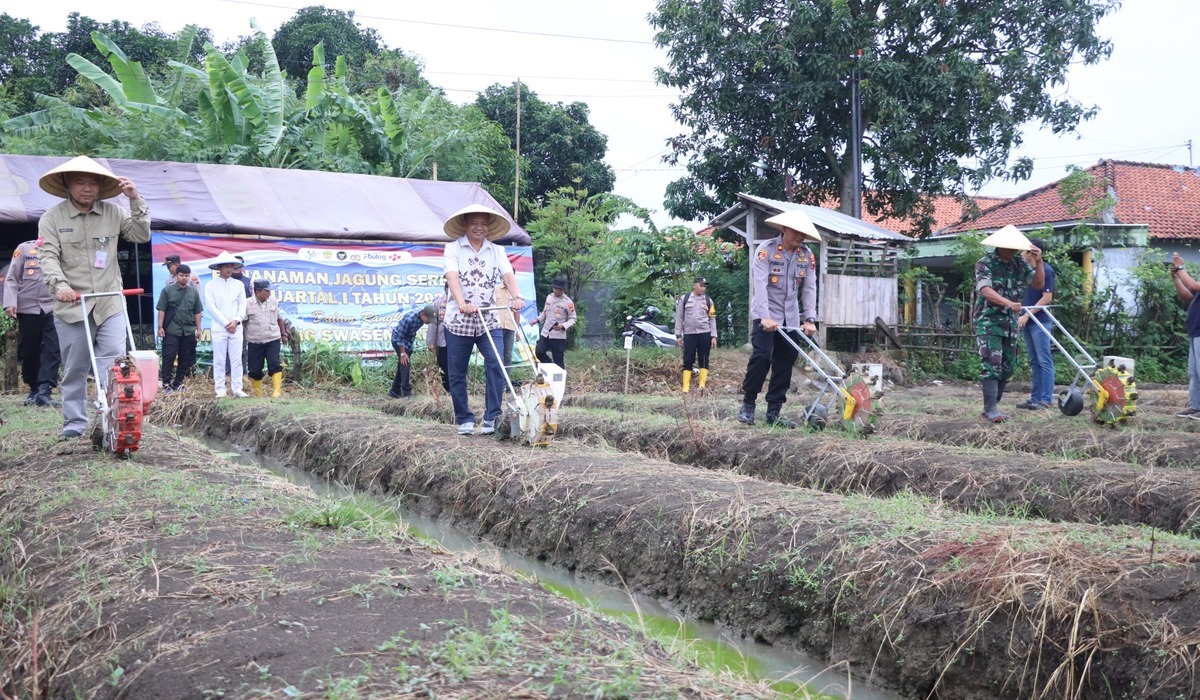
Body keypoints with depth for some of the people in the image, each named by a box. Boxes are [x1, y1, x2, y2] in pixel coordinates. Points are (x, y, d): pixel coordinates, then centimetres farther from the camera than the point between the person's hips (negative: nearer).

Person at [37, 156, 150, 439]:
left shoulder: (113, 213, 8)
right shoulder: (52, 218, 2)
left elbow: (141, 235, 4)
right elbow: (49, 256, -6)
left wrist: (136, 201, -6)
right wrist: (60, 284, -24)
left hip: (110, 304, 1)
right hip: (72, 305, -1)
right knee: (74, 369, 7)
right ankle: (74, 422, 15)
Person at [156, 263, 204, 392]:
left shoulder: (194, 292, 9)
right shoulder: (167, 291, 1)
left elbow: (197, 312, 13)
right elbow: (162, 310, 0)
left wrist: (198, 328, 10)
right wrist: (160, 327, -6)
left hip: (189, 331, 3)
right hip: (171, 330, -3)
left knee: (185, 358, 7)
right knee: (168, 357, -6)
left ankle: (178, 383, 16)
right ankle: (166, 383, 0)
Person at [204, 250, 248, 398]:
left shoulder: (238, 285, 11)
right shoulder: (210, 286, 2)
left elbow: (243, 305, 7)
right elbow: (211, 307, -4)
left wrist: (236, 321, -7)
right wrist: (226, 323, -9)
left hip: (236, 328, 2)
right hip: (219, 328, -2)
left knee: (236, 360, 2)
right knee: (219, 360, 0)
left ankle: (237, 389, 7)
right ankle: (220, 390, 5)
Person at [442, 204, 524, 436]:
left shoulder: (497, 251, 10)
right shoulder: (453, 248, 2)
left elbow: (508, 275, -5)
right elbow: (452, 277, -14)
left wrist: (517, 297, -26)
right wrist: (462, 303, -32)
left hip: (489, 321, 1)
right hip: (458, 321, -1)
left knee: (496, 366, -15)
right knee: (457, 373, 5)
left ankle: (492, 417, -7)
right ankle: (464, 420, 17)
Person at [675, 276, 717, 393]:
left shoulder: (708, 300, 7)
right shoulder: (684, 299, 4)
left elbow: (712, 319, 8)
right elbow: (679, 317, 5)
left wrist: (713, 336, 0)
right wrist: (678, 335, 1)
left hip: (704, 334, 1)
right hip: (689, 334, -1)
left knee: (703, 360, 1)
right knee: (688, 360, -1)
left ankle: (702, 384, 3)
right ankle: (686, 387, -1)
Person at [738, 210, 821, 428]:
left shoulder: (807, 255, 4)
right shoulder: (766, 249, -11)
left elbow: (809, 288, 2)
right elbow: (760, 284, -19)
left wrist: (810, 319, -7)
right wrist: (765, 316, -28)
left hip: (791, 319, 5)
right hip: (766, 315, -5)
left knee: (785, 362, 4)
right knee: (761, 356, -15)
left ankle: (774, 412, 10)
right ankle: (748, 404, 1)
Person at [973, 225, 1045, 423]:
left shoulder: (1020, 263, 7)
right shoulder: (985, 264, -11)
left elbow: (1038, 284, 5)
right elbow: (985, 290, -25)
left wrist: (1038, 262, -12)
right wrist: (1009, 303, -39)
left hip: (1010, 322, 7)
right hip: (988, 321, -7)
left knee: (1007, 366, 8)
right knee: (991, 364, -14)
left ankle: (990, 408, 16)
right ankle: (991, 410, -15)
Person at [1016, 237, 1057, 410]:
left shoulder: (1046, 270, -10)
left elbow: (1047, 298, -14)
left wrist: (1027, 315, -15)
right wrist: (1020, 316, 11)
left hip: (1040, 322, -8)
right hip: (1027, 322, 8)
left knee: (1044, 361, -5)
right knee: (1034, 362, 11)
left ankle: (1046, 399, -4)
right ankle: (1035, 397, 15)